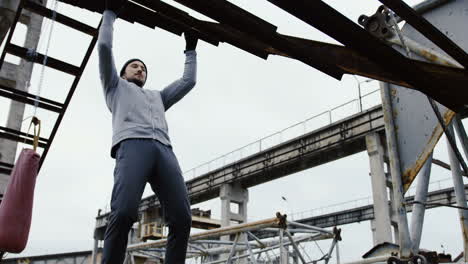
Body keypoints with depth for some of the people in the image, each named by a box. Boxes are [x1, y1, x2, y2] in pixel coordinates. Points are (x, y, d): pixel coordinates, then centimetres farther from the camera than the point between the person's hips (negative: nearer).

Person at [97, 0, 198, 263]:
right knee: (124, 212, -28)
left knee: (182, 218, -15)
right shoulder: (117, 87, 33)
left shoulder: (157, 96, 44)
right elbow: (105, 46, 24)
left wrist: (191, 49, 49)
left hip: (164, 151, 5)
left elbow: (189, 81, 42)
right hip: (132, 145, -4)